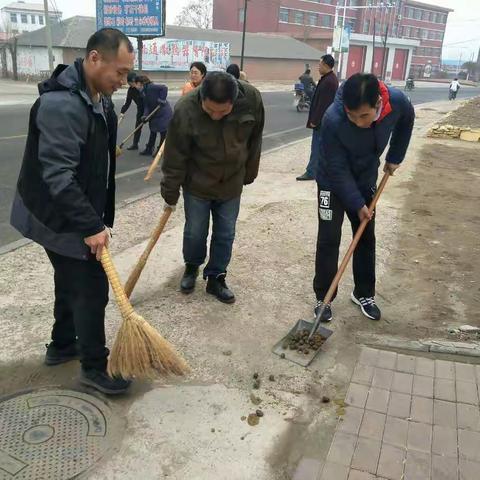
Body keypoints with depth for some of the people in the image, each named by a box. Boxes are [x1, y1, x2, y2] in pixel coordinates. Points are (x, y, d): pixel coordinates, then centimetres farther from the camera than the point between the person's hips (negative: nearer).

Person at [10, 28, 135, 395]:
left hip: (73, 215, 10)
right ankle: (95, 366, 17)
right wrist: (91, 226, -29)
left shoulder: (99, 99, 6)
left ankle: (62, 345, 40)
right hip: (60, 219, -10)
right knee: (91, 288, 0)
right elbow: (58, 176, -30)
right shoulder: (62, 105, -27)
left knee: (71, 283, 21)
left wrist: (95, 219, 19)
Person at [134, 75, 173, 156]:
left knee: (163, 132, 2)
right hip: (155, 114, 10)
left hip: (164, 113, -10)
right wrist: (145, 115, -14)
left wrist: (162, 99, -26)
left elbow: (164, 88, -31)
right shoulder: (143, 92, 8)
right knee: (153, 131, 16)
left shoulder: (151, 87, -20)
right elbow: (146, 105, 2)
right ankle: (149, 149, 26)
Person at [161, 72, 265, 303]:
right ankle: (192, 267, 38)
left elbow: (254, 140, -2)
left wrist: (249, 173, 8)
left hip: (231, 184, 2)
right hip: (197, 184, -2)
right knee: (195, 232, 10)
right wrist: (170, 193, -9)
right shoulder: (185, 110, -27)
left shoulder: (252, 99, -20)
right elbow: (175, 157, -17)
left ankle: (216, 278, 28)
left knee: (225, 235, 9)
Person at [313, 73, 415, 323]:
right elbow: (338, 170, -27)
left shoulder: (397, 101, -24)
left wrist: (395, 157, 4)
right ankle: (323, 297, 9)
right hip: (333, 184, -4)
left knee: (366, 238, 10)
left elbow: (406, 122, 3)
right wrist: (357, 204, -24)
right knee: (329, 239, -5)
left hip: (366, 181, 4)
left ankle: (364, 293, 25)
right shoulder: (333, 119, -36)